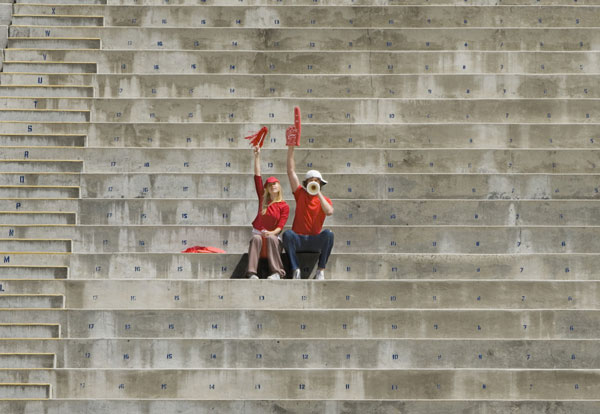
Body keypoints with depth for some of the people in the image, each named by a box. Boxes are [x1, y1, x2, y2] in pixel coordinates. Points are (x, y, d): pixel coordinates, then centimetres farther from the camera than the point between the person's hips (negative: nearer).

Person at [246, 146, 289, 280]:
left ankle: (276, 272, -39)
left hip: (273, 235, -1)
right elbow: (257, 176, 5)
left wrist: (271, 233, -28)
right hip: (258, 232, 1)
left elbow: (280, 226, -7)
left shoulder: (284, 206, 1)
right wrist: (257, 156, 3)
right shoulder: (263, 199, 8)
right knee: (256, 238, -33)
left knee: (271, 238, -36)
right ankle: (252, 273, -46)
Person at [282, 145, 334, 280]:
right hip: (298, 239, 0)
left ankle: (321, 271, -26)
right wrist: (291, 149, 3)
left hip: (315, 241, 0)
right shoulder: (300, 194, 11)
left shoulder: (325, 200, 10)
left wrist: (318, 193, -13)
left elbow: (329, 212, -14)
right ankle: (295, 269, -31)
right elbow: (291, 171, 7)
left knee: (328, 234, -31)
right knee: (288, 234, -33)